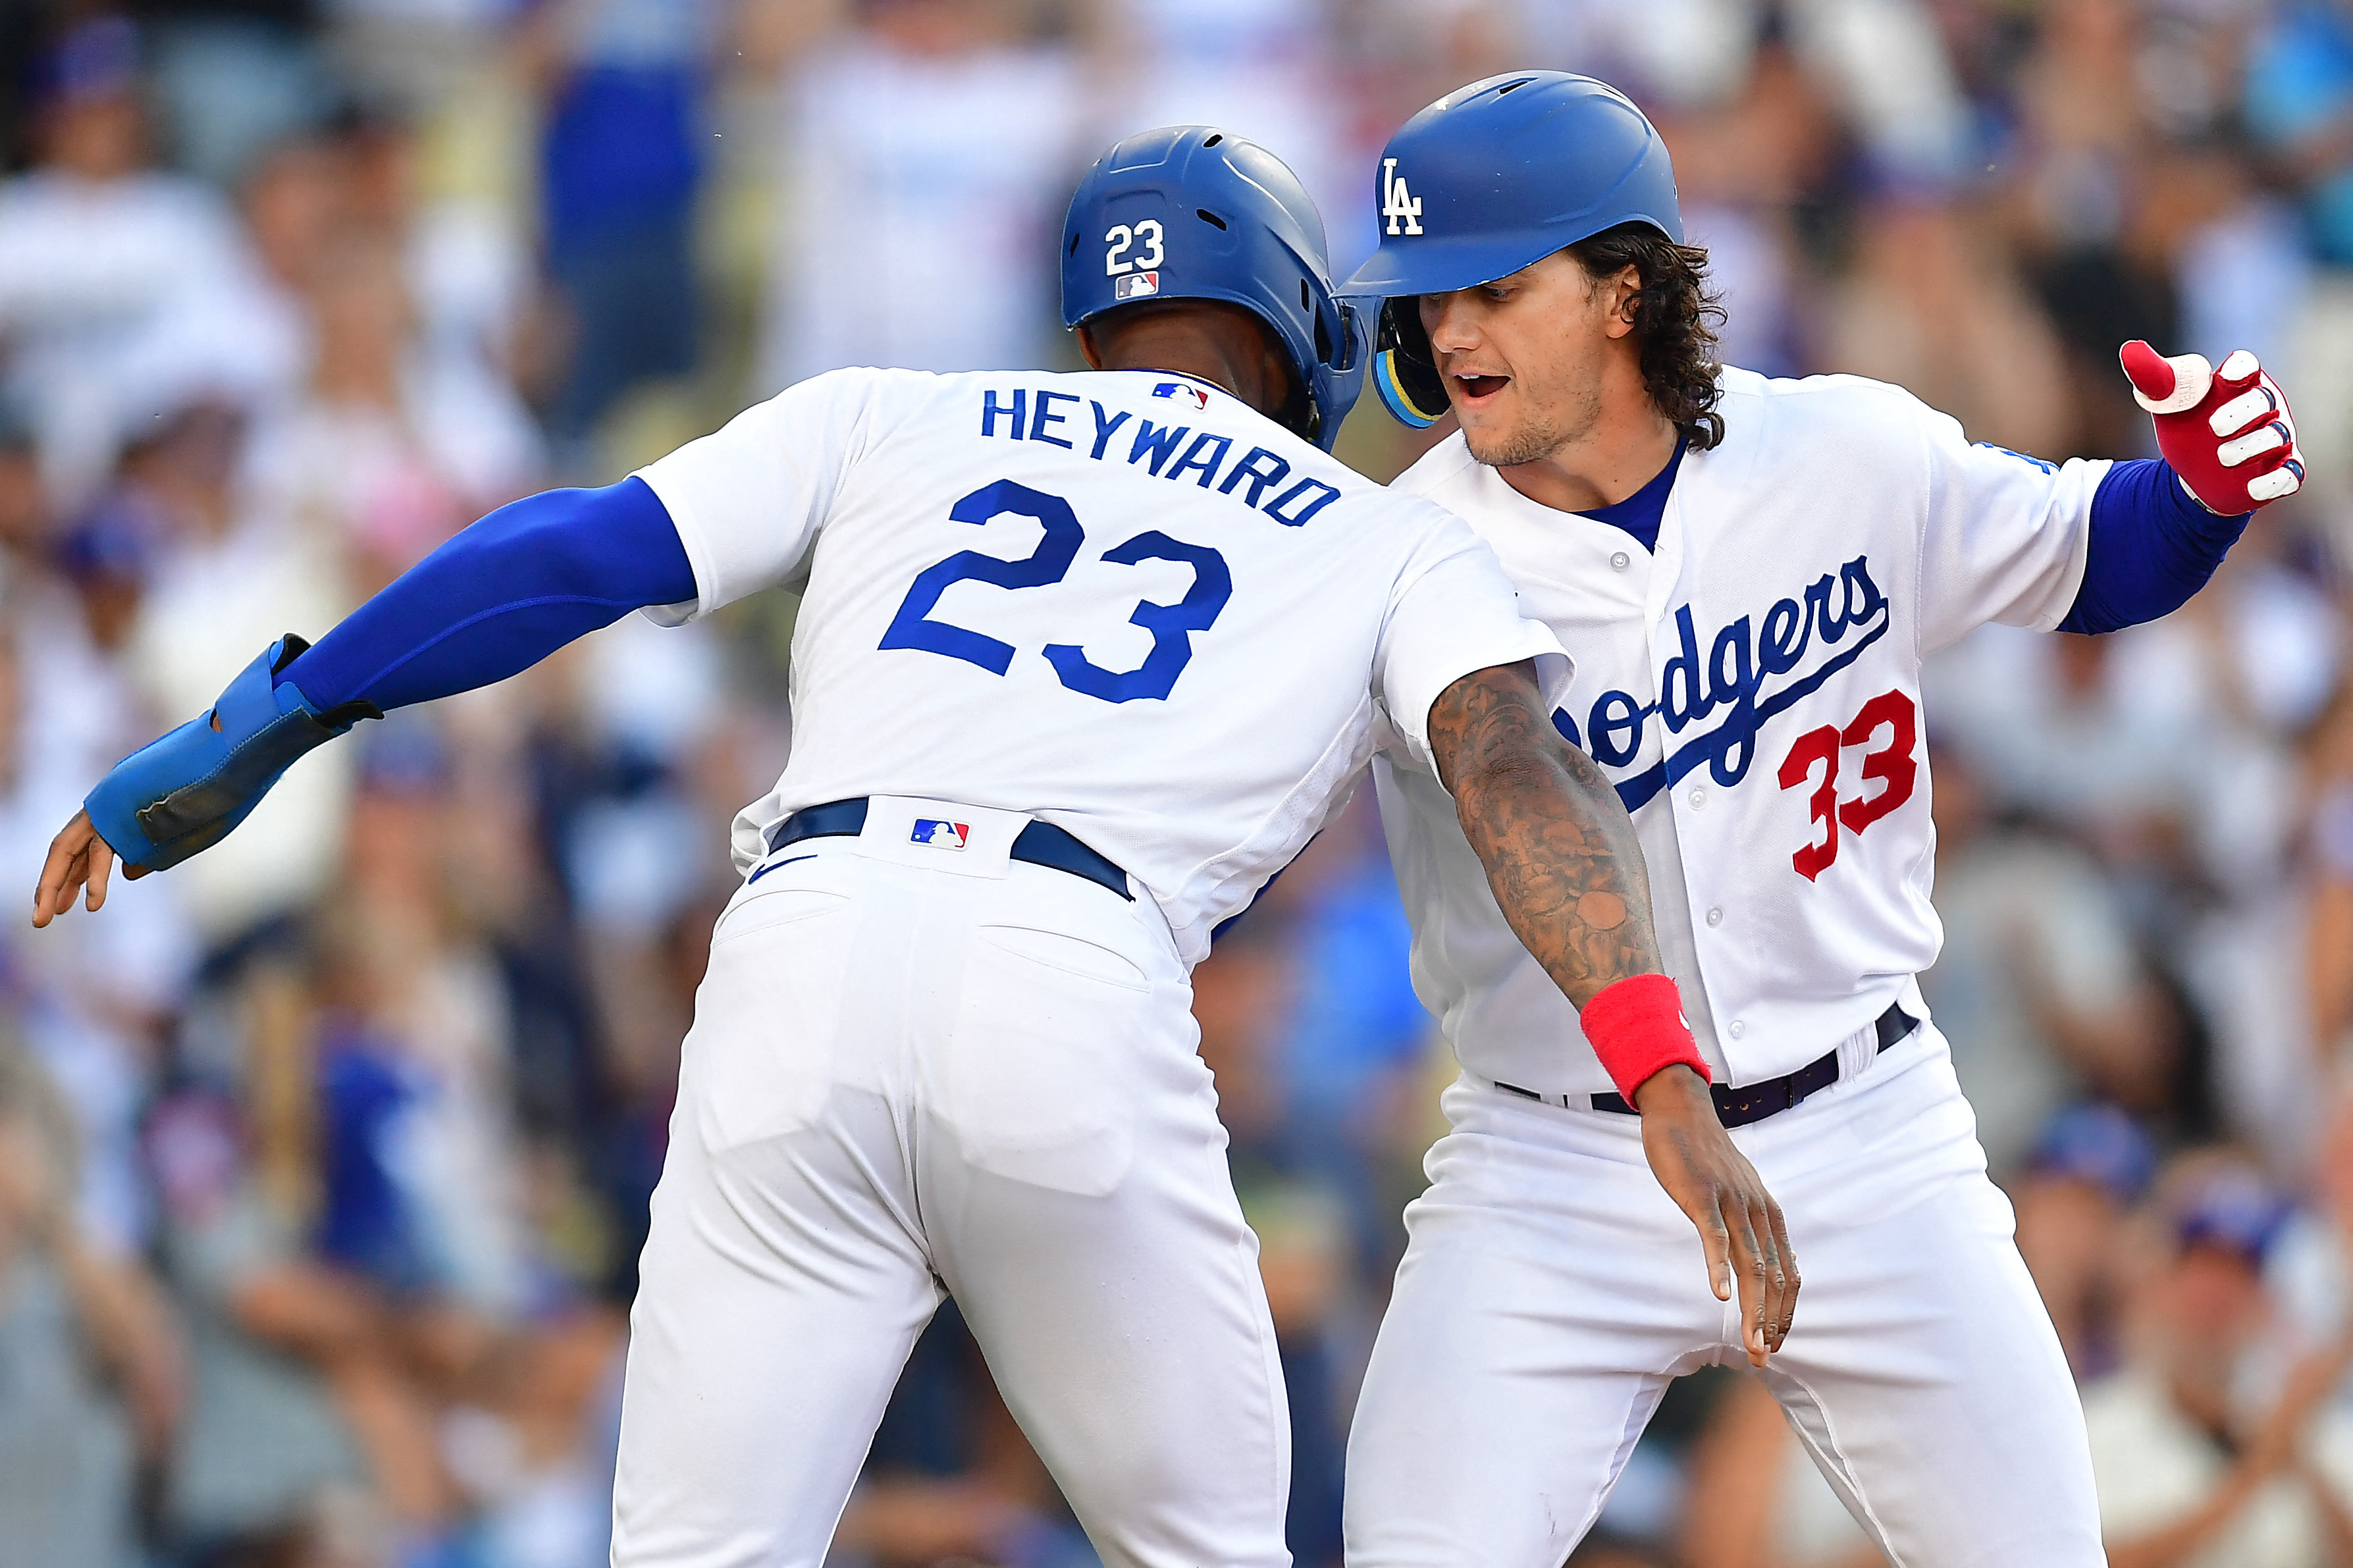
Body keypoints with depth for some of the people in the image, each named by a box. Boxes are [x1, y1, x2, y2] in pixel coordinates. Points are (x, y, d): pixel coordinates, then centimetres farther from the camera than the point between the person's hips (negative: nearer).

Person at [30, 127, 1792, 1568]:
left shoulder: (891, 422, 27)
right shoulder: (1394, 544, 23)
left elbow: (569, 556, 17)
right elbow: (1517, 765, 4)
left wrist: (255, 731, 20)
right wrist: (1666, 1078, -7)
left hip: (803, 968, 1)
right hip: (1087, 996, -1)